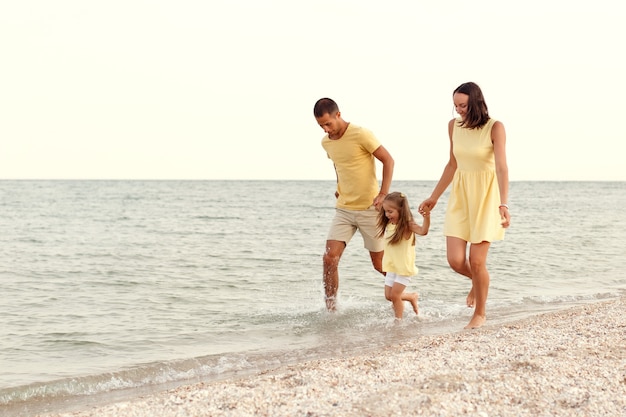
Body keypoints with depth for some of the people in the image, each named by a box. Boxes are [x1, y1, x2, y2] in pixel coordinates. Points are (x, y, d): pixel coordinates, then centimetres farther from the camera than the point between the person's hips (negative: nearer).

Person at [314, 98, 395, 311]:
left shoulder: (361, 134, -14)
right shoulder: (326, 142, 6)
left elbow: (388, 160, -11)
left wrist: (383, 194, -17)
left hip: (369, 208, -5)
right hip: (343, 209, 5)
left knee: (380, 264, 4)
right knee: (330, 258, -10)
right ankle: (331, 310, -2)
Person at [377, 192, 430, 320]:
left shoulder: (407, 225, -18)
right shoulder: (388, 224, 2)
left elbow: (423, 231, -36)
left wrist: (426, 218, -50)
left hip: (404, 266, -7)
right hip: (391, 266, 7)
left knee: (395, 295, -6)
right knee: (388, 295, 9)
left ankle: (398, 320, 11)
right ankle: (412, 297, 32)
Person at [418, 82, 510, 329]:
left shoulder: (495, 128, -14)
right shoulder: (454, 126, 2)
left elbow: (501, 167, -22)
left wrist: (503, 204, -34)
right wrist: (434, 197, 18)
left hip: (485, 196, -4)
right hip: (460, 195, 5)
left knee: (476, 261, -4)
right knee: (455, 260, -4)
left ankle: (480, 313, 18)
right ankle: (477, 281, 32)